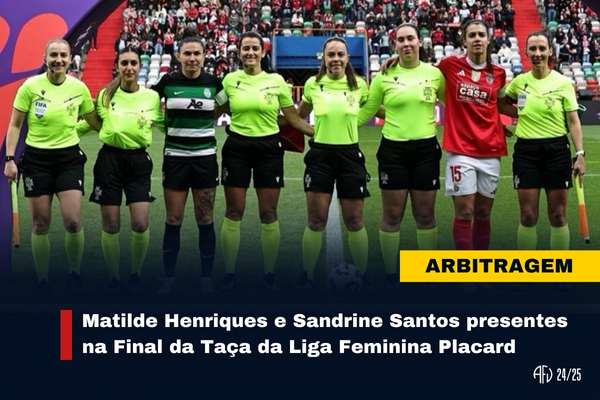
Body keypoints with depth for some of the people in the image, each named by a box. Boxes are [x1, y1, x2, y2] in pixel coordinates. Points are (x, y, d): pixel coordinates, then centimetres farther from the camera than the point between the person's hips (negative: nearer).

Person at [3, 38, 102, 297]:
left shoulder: (79, 87, -2)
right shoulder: (30, 86, -6)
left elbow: (96, 123, 11)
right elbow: (15, 125, 0)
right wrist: (9, 159, -6)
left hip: (69, 158, 1)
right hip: (37, 159, 0)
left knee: (73, 221, -10)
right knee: (40, 224, 3)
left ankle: (74, 274, 11)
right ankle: (42, 280, 16)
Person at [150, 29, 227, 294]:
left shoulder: (213, 83, 0)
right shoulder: (167, 82, -3)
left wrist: (202, 121, 3)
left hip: (205, 158, 1)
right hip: (175, 158, -1)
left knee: (205, 219, 4)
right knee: (173, 220, 3)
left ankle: (206, 277, 13)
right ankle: (169, 277, 12)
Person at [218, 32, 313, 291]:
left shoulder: (277, 80, 1)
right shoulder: (229, 80, 1)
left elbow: (293, 119, 6)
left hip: (268, 148, 0)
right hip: (236, 148, 0)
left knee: (268, 214, 2)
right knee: (233, 213, 2)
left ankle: (269, 274, 13)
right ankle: (229, 273, 12)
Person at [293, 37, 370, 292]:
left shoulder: (359, 85, -1)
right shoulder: (313, 84, 0)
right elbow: (299, 116, 16)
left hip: (350, 155, 0)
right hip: (320, 154, 0)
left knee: (354, 220, 4)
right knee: (315, 220, 0)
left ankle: (363, 275, 18)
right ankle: (307, 275, 12)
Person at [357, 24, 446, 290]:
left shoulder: (434, 74, 1)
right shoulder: (384, 76, -1)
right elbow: (365, 113, 6)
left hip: (425, 149, 1)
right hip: (393, 149, -1)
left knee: (425, 215, 6)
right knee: (392, 215, 2)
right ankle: (390, 273, 15)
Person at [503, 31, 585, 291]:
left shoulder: (563, 83, -3)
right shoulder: (519, 81, 3)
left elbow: (573, 121, -3)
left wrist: (580, 154, -10)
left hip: (556, 150, -1)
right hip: (526, 151, 2)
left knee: (558, 215, 4)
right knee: (528, 216, 2)